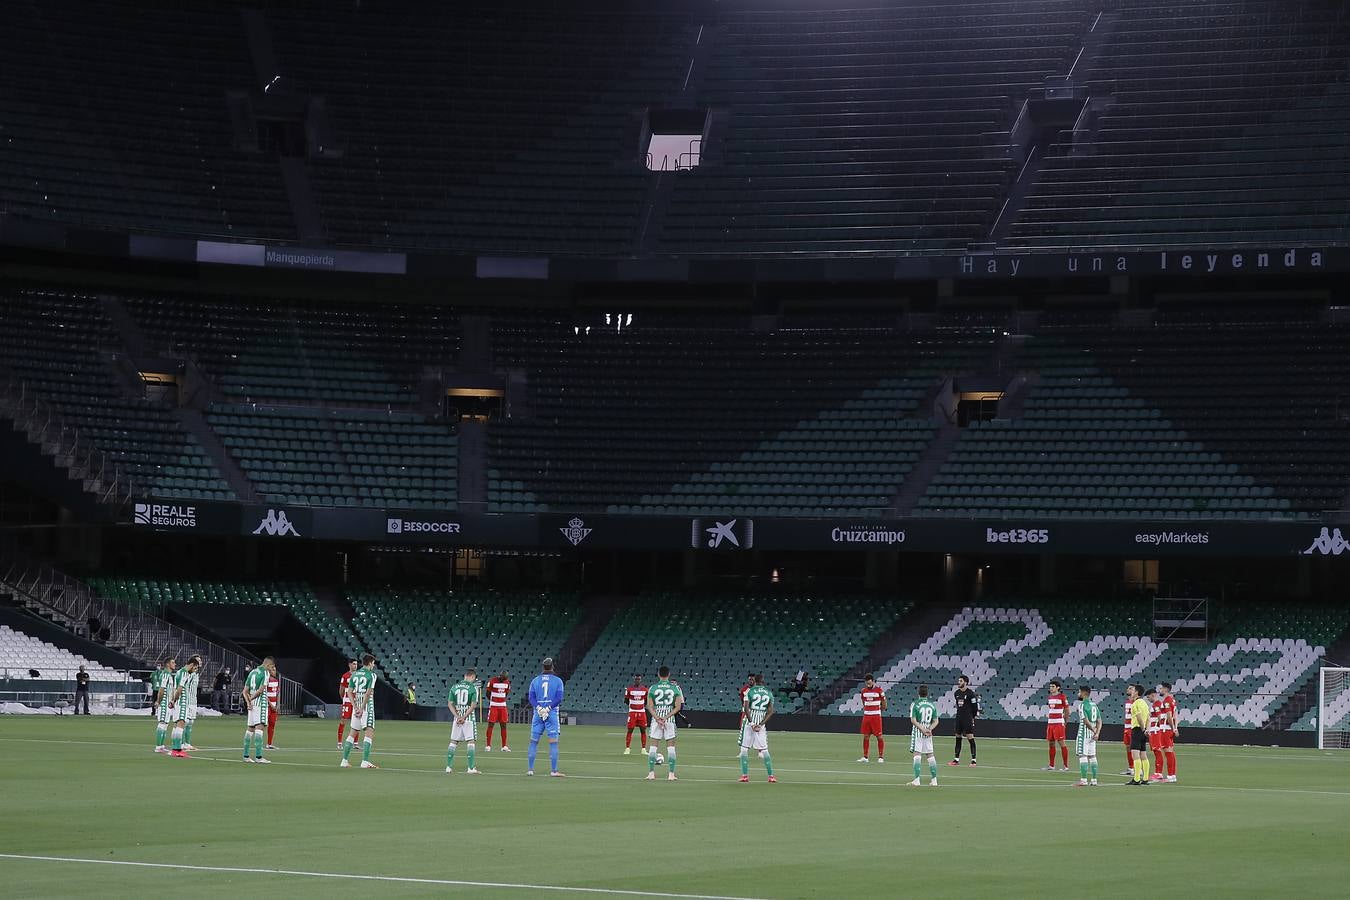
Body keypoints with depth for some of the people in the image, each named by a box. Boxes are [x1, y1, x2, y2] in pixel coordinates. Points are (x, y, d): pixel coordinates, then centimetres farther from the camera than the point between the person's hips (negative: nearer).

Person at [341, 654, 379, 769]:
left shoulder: (354, 674, 12)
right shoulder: (372, 675, -6)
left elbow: (349, 691, 6)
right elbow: (368, 693, -14)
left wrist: (355, 707, 0)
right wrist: (362, 709, -12)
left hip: (356, 705, 6)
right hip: (367, 706, -6)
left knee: (352, 733, 14)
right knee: (369, 733, -7)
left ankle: (344, 761, 15)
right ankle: (365, 762, -17)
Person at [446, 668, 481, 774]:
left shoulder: (454, 687, 6)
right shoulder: (473, 688, -7)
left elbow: (450, 704, 3)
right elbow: (473, 705, -13)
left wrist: (457, 717, -4)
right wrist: (464, 717, -12)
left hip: (457, 717, 4)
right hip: (469, 718, -4)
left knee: (453, 742, 10)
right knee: (470, 742, -1)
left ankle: (448, 767, 10)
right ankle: (471, 768, -4)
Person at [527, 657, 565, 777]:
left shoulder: (535, 680, 8)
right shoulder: (557, 680, 0)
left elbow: (531, 697, 0)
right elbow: (559, 698, -9)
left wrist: (539, 708, -8)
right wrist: (548, 708, -10)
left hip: (538, 713, 2)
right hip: (552, 714, -2)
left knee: (533, 741, 8)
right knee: (553, 742, -2)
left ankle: (530, 769, 7)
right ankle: (553, 770, -7)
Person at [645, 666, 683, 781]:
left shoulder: (653, 688, 0)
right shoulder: (675, 688, 1)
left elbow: (650, 706, -5)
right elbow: (678, 707, -5)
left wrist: (658, 718, -10)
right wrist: (666, 717, -8)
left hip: (656, 718, 0)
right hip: (670, 719, 0)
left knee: (653, 746, 6)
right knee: (670, 746, 5)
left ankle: (651, 773, 3)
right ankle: (671, 774, 1)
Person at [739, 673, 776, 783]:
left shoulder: (750, 691, -3)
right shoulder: (769, 693, 7)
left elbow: (746, 708, -14)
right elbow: (770, 711, 1)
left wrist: (751, 723, -14)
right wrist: (761, 724, -5)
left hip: (749, 721, -3)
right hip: (761, 723, 3)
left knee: (744, 749, 4)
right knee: (764, 750, 9)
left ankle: (745, 775, -2)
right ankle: (771, 776, 4)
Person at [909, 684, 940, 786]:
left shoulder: (915, 704, -6)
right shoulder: (932, 705, 7)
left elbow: (913, 720, -12)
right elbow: (936, 721, 5)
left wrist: (922, 729, -12)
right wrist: (929, 729, -6)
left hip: (918, 732, -4)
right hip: (928, 734, 4)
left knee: (917, 754, -4)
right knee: (930, 755, 10)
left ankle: (917, 779, -10)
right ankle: (934, 780, 11)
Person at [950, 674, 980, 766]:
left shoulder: (970, 693, -11)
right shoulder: (956, 693, 10)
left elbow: (975, 706, -7)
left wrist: (974, 717, -6)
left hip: (968, 719, -7)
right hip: (959, 718, 7)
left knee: (970, 737, -7)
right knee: (958, 738, 10)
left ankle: (973, 760, -3)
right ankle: (956, 759, 17)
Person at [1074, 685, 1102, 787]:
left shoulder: (1082, 705, -13)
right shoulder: (1094, 705, 12)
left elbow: (1086, 721, -19)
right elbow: (1099, 721, 9)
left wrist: (1094, 731, -10)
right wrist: (1097, 732, 0)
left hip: (1084, 733, -8)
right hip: (1092, 735, 8)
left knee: (1082, 756, -5)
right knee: (1092, 756, 11)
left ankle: (1083, 780, -8)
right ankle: (1094, 780, 12)